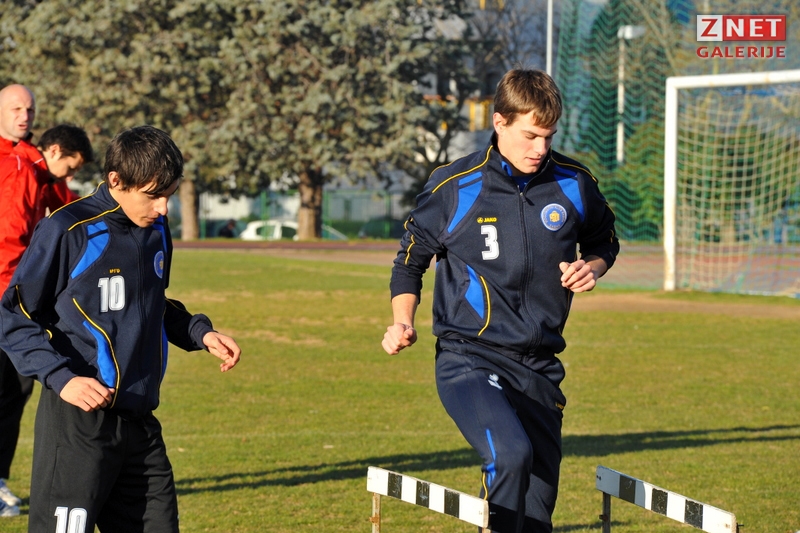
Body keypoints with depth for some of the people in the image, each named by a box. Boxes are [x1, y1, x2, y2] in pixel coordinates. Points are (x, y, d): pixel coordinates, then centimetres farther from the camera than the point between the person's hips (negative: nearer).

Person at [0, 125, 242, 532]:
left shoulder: (156, 231, 12)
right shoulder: (68, 231, -10)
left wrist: (200, 333, 9)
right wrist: (61, 378, -19)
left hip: (139, 420, 7)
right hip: (78, 422, -7)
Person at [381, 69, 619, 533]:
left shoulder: (575, 183, 2)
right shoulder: (454, 187, -6)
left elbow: (604, 242, 21)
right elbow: (411, 259, 8)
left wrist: (593, 268, -1)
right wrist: (403, 321, -7)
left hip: (540, 368, 4)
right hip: (468, 360, -4)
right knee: (511, 455, -32)